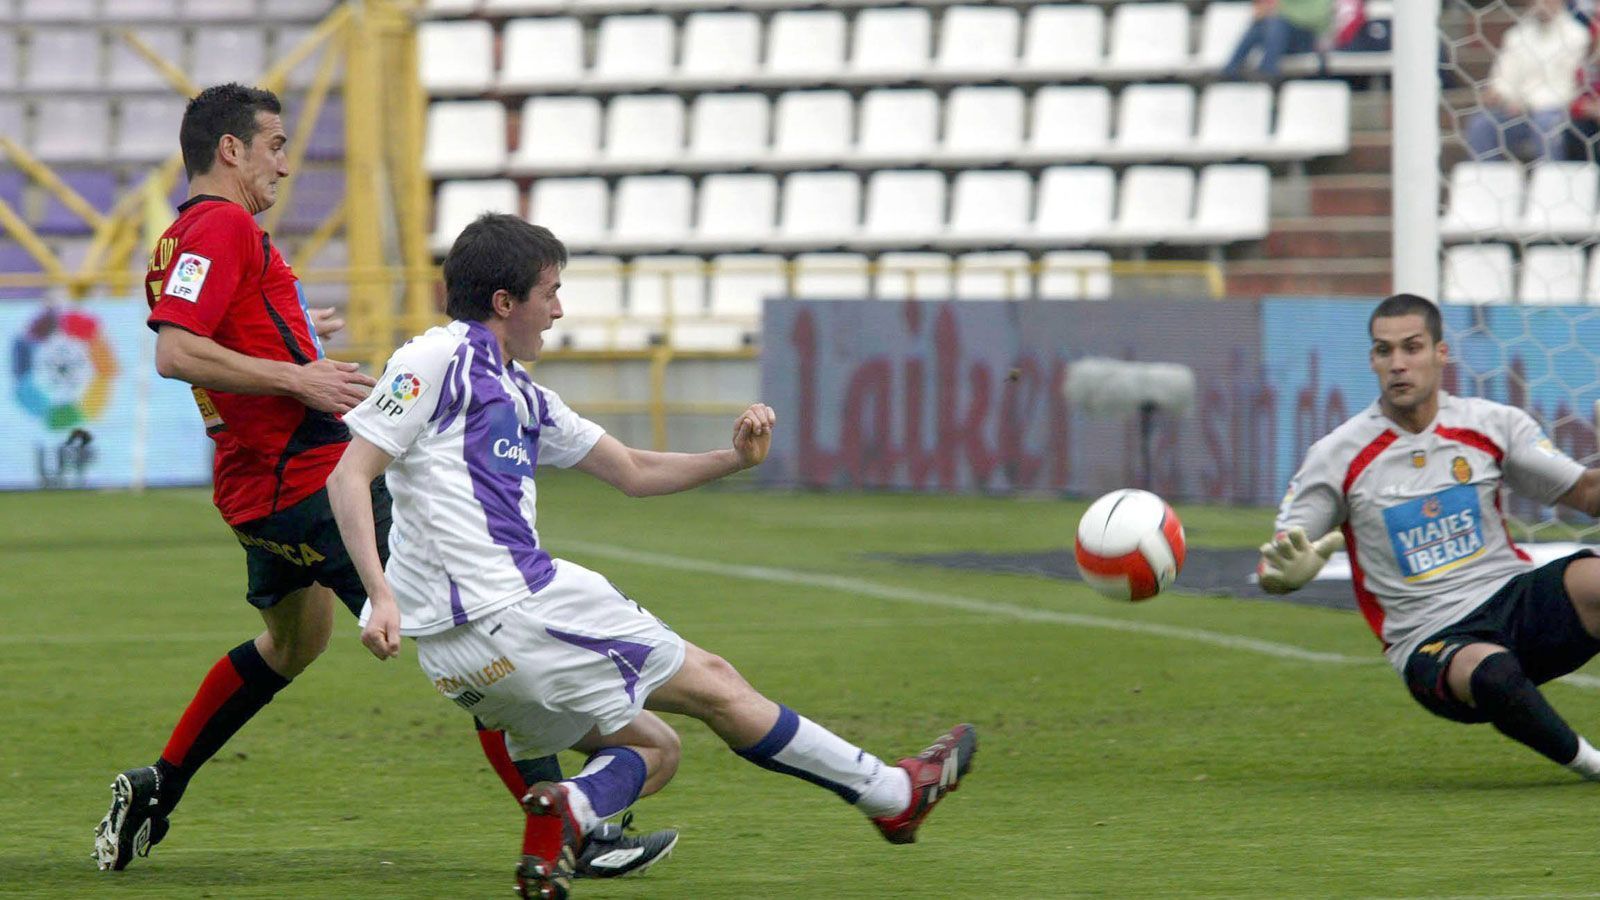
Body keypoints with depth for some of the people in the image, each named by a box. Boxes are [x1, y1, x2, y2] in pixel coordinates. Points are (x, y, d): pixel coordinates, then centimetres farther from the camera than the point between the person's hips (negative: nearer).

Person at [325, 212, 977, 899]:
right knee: (713, 684, 5)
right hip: (507, 610, -9)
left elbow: (633, 472, 25)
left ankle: (567, 811, -16)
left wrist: (734, 459, 10)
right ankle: (891, 795, 14)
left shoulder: (523, 397, 20)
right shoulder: (439, 360, -6)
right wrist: (380, 594, -24)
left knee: (653, 749, 15)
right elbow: (350, 475, -12)